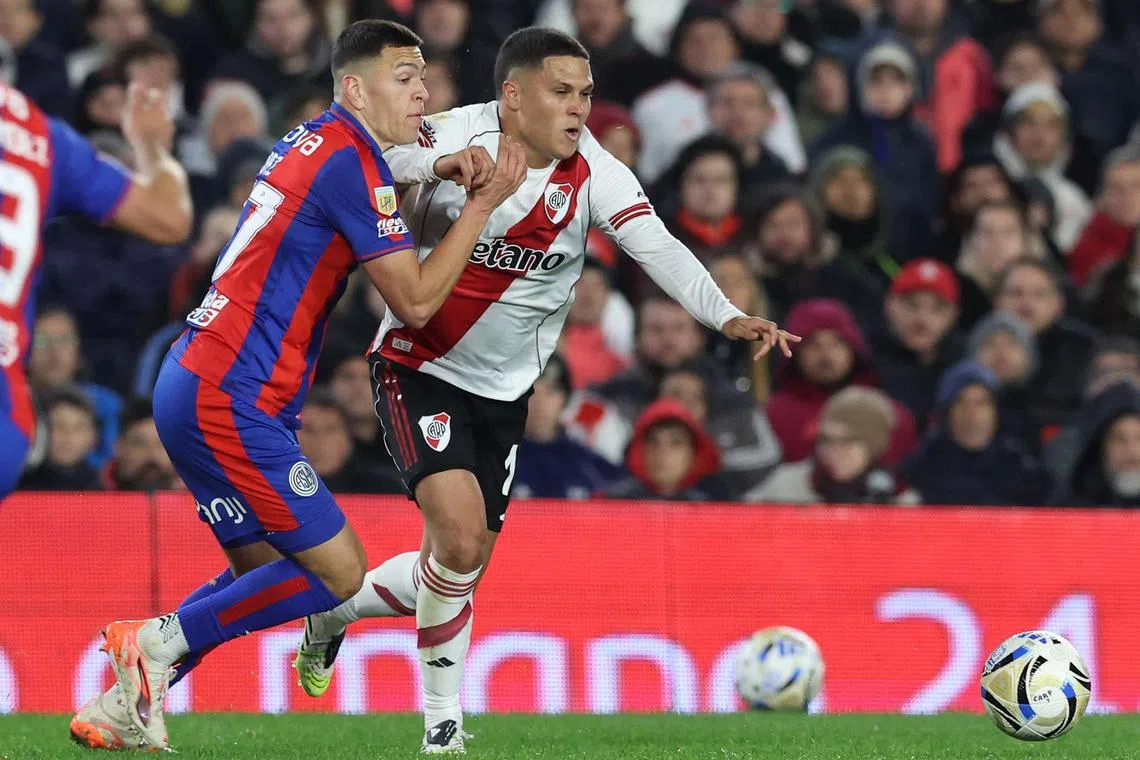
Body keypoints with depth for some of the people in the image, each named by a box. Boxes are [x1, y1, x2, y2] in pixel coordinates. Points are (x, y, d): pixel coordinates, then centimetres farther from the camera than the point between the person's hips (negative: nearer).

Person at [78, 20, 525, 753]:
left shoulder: (316, 141, 14)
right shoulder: (352, 163, -13)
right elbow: (415, 301, -10)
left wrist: (448, 168, 16)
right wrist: (483, 204, -5)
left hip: (196, 385, 10)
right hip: (230, 399, -10)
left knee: (265, 571, 16)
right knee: (339, 572, -8)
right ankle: (161, 641, -6)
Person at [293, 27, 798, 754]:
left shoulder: (592, 172, -12)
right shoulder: (447, 141, -17)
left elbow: (658, 247, -23)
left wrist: (727, 315, -38)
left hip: (503, 392, 5)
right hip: (420, 369, -4)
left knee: (466, 563, 8)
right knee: (460, 536, -21)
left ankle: (335, 608, 36)